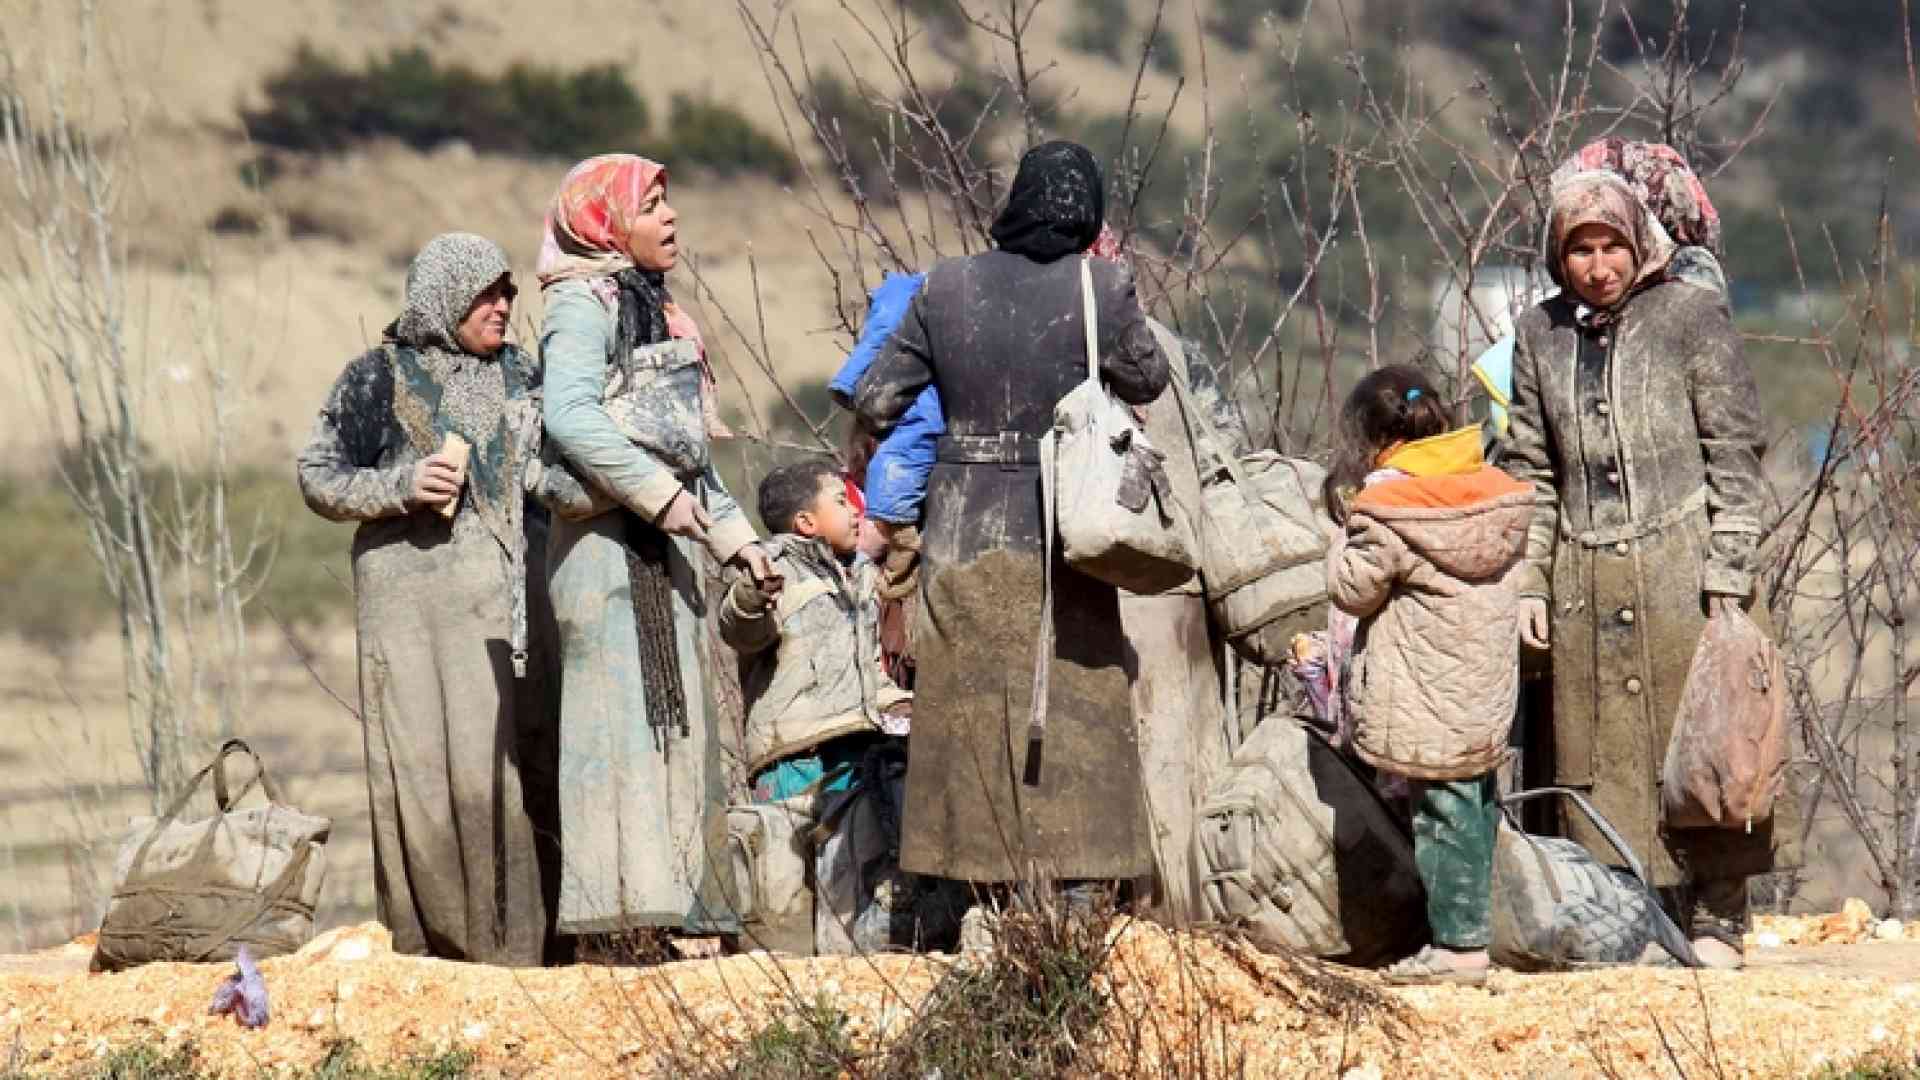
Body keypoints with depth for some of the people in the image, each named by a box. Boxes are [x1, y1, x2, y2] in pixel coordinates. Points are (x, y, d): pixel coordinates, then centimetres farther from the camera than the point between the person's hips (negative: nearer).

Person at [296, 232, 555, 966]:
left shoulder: (519, 376, 16)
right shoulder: (378, 378, 4)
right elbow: (318, 477, 4)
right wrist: (401, 486, -11)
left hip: (509, 594, 3)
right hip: (415, 594, -3)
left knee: (513, 760, -4)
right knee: (423, 765, -8)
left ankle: (510, 945, -2)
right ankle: (428, 941, -4)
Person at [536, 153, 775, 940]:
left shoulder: (651, 308, 22)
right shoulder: (583, 305, -8)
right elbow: (572, 417, -23)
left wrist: (733, 533, 23)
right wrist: (660, 494, -24)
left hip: (662, 543, 9)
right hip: (609, 541, -9)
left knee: (675, 717, 8)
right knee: (623, 709, -13)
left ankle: (675, 900, 11)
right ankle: (620, 905, -16)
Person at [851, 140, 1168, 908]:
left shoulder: (946, 288, -3)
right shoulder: (1102, 289, -9)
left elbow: (875, 399, 1)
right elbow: (1147, 382, 7)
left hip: (963, 541, 2)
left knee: (969, 727, 11)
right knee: (1069, 727, 7)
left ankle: (978, 913, 12)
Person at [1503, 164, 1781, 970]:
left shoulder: (1691, 316, -1)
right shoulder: (1540, 334, 11)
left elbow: (1735, 450, -3)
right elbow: (1530, 469, 15)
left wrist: (1727, 570, -9)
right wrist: (1527, 580, 7)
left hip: (1680, 563, -4)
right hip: (1585, 580, 4)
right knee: (1602, 752, 1)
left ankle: (1715, 915, -1)